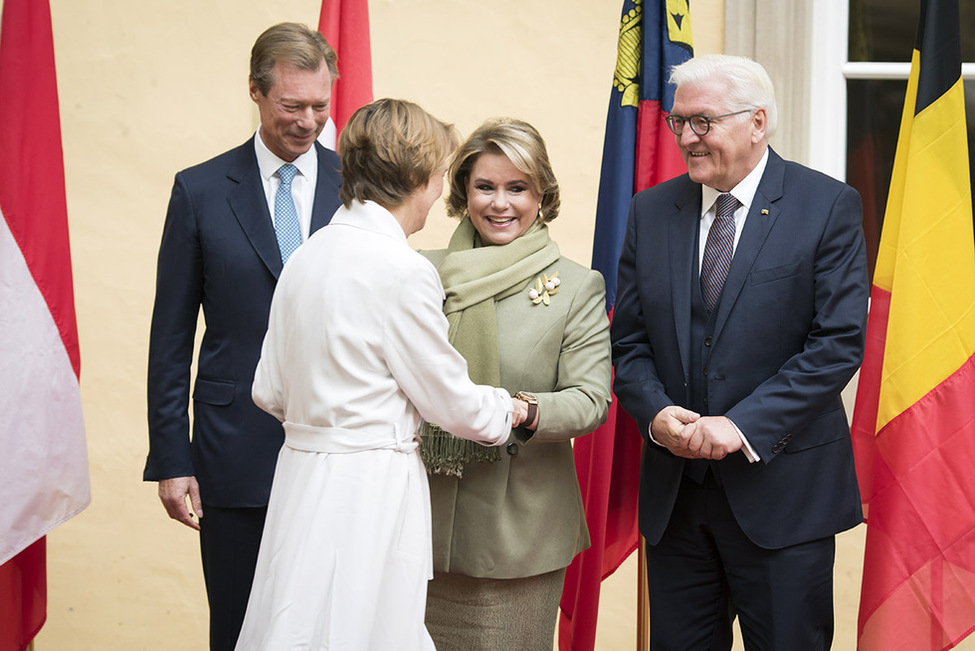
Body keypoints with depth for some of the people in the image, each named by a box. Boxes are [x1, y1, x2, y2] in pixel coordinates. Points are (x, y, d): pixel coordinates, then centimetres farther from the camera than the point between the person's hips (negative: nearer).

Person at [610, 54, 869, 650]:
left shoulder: (828, 206, -5)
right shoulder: (651, 211, 8)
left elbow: (840, 341, -11)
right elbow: (630, 338, 9)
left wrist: (743, 425, -18)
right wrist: (655, 413, -11)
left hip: (782, 489, -4)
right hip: (674, 491, 4)